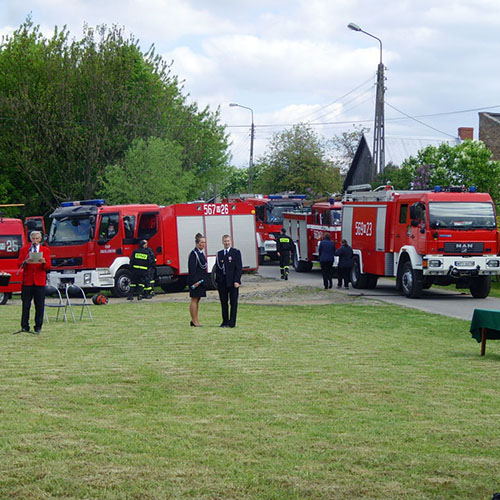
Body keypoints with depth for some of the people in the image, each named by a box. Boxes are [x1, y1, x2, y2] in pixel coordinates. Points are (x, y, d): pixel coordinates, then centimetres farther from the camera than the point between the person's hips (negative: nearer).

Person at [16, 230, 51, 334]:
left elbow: (48, 266, 2)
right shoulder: (24, 249, 10)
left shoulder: (45, 250, 10)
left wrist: (44, 262, -20)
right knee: (26, 305, -1)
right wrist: (25, 262, -18)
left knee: (40, 305, 0)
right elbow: (19, 264, 3)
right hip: (27, 280, 0)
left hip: (40, 281, 0)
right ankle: (24, 327, 3)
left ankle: (38, 327, 6)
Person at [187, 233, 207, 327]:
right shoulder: (194, 253, -14)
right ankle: (194, 321, -2)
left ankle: (195, 320, 15)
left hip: (201, 280, 9)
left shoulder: (201, 253, 14)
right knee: (194, 300, -4)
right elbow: (191, 268, -18)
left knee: (197, 300, 11)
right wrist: (194, 281, -22)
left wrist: (205, 280, 19)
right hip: (196, 280, -9)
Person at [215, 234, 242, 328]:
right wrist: (217, 281, 7)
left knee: (233, 302, -1)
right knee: (223, 302, 6)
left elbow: (239, 267, -5)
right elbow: (217, 268, 15)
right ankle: (225, 321, 14)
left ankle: (232, 323, 1)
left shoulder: (236, 252, 0)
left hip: (232, 281, -4)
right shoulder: (219, 254, 13)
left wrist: (236, 281, -13)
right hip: (222, 281, 4)